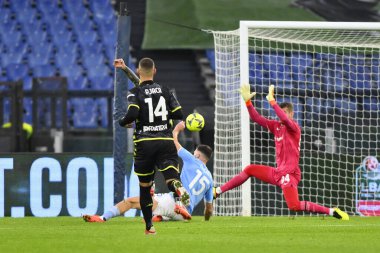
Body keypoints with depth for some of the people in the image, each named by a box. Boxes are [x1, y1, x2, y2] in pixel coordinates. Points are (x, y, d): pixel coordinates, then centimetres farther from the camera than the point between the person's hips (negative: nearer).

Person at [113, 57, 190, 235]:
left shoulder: (135, 93, -3)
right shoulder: (165, 90, 9)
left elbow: (132, 113, -19)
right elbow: (178, 114, 7)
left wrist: (123, 122, 2)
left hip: (144, 143, -1)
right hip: (166, 141, 1)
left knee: (144, 187, 13)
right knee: (171, 178, -10)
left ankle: (149, 226, 17)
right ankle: (179, 189, -48)